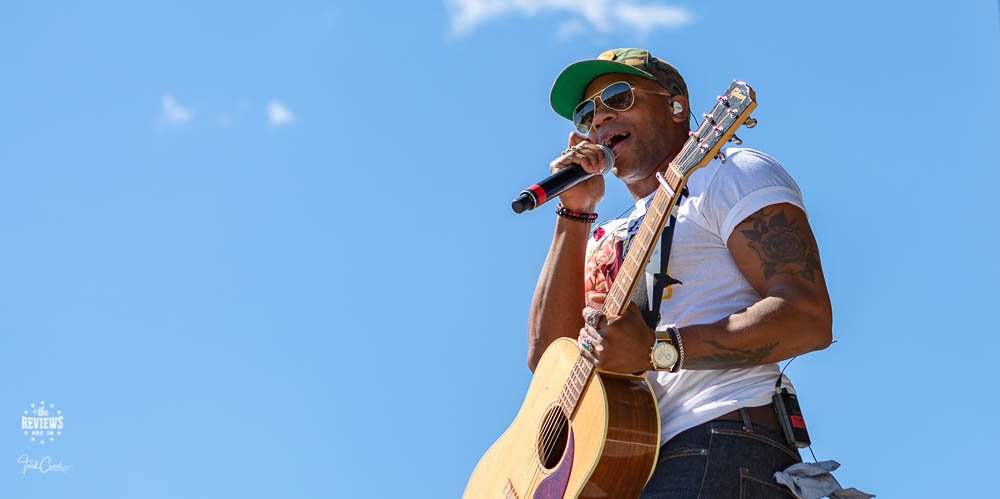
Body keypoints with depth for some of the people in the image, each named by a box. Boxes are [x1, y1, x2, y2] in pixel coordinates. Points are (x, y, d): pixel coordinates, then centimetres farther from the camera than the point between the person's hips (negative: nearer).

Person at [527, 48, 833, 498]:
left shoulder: (727, 175, 5)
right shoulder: (607, 240, 24)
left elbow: (809, 318, -9)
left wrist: (657, 350, -17)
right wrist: (575, 213, 9)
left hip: (722, 448, -6)